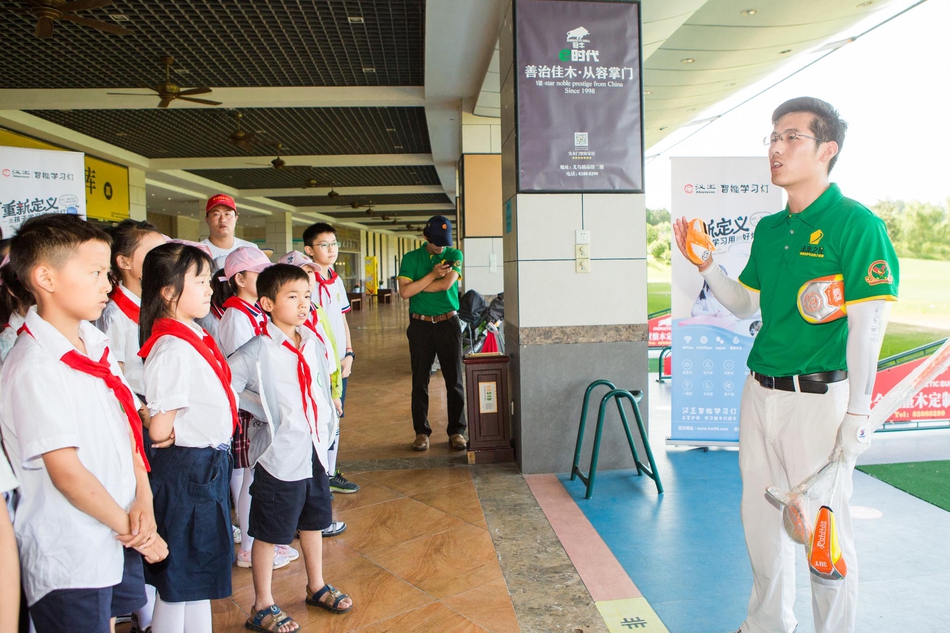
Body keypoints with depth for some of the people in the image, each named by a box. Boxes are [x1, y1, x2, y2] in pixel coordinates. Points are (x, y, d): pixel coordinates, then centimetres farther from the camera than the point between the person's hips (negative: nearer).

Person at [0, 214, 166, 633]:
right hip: (69, 562, -7)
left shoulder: (96, 345, 4)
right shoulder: (34, 368, -21)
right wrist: (131, 528, -11)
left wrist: (143, 501, -5)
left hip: (118, 543, 7)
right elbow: (67, 473, -21)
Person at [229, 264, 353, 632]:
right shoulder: (257, 351, -17)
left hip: (315, 450, 7)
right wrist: (260, 415, -16)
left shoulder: (313, 342, 3)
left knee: (313, 521, 22)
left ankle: (317, 586, 42)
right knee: (269, 532, 9)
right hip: (280, 456, -6)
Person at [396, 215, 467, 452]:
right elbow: (404, 292, -9)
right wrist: (432, 275, -11)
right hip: (420, 325, 1)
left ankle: (456, 430, 15)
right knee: (420, 381, 6)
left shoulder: (454, 255, 3)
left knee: (454, 380, 4)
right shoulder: (410, 258, 4)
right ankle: (421, 431, 17)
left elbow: (446, 283, -13)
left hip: (448, 323, 0)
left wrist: (417, 286, -6)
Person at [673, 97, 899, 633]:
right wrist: (704, 263, 3)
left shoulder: (856, 224, -11)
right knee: (760, 517, 18)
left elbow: (867, 328, -14)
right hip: (760, 392, 7)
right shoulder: (769, 229, 10)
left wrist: (856, 417, -15)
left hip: (818, 397, -7)